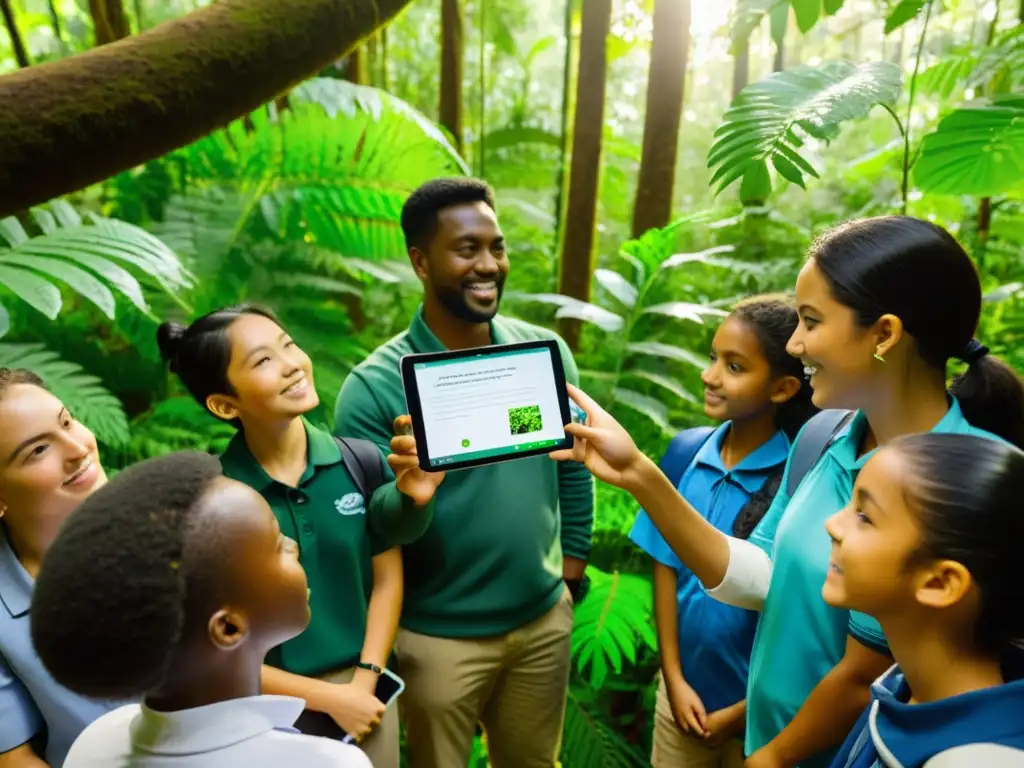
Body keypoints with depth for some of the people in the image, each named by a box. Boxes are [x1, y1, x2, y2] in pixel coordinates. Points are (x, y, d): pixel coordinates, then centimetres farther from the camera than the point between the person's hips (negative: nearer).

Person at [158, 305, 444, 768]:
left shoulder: (362, 462, -11)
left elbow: (386, 578, -1)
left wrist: (365, 681, -7)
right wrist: (328, 697, -9)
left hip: (367, 690, 3)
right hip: (274, 708, -2)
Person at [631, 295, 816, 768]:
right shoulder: (686, 451, -9)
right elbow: (666, 566, -1)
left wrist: (739, 714, -7)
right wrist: (674, 678, -2)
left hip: (763, 708, -3)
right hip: (684, 689, 4)